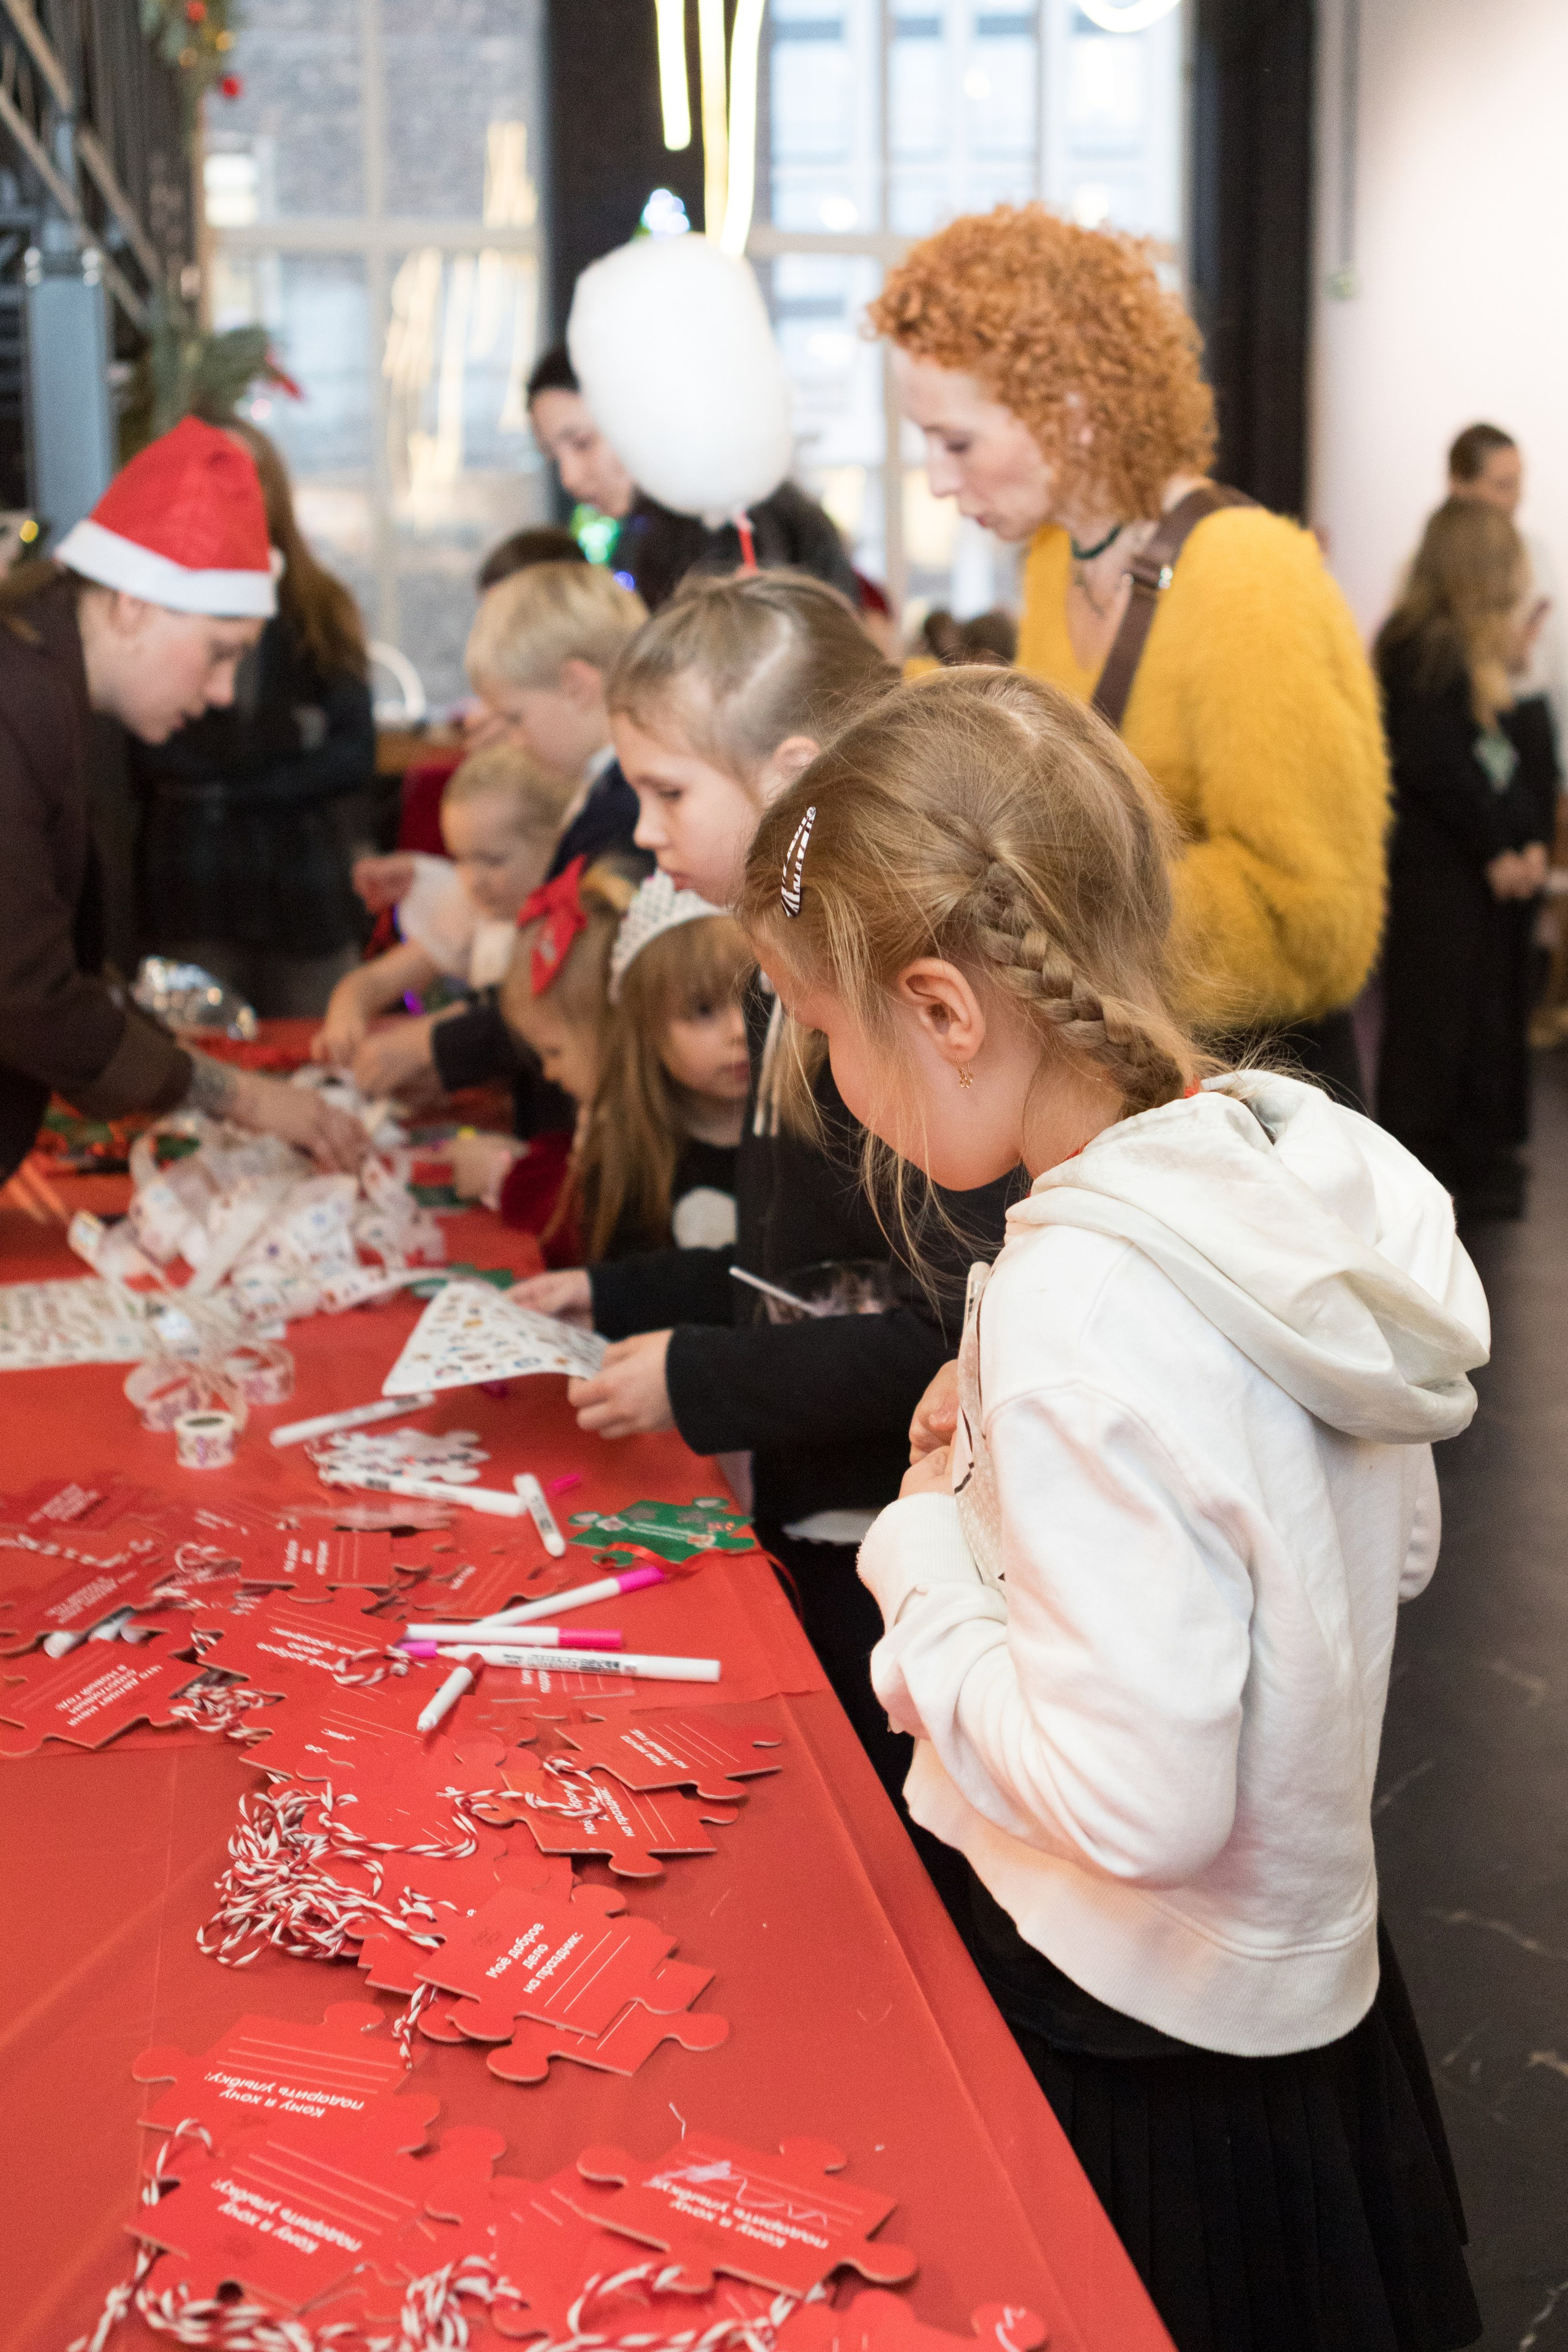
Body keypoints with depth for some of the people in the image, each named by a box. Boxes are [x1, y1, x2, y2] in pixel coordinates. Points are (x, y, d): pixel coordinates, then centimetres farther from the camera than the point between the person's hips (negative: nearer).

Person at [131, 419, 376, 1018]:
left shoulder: (323, 608, 9)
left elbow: (355, 756, 0)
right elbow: (146, 758, -9)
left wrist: (219, 787, -7)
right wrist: (285, 736, -8)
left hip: (304, 884, 2)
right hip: (189, 886, -2)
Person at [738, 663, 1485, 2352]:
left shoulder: (1077, 1305, -31)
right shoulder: (1310, 1169, -5)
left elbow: (1138, 1798, -31)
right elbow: (1392, 1550, 8)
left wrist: (928, 1560, -17)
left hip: (1143, 2045, -8)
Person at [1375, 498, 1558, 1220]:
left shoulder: (1488, 645, 15)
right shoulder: (1424, 646, -13)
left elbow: (1529, 749, 14)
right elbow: (1431, 762, -18)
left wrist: (1532, 840, 0)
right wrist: (1496, 846, -13)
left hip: (1501, 866, 8)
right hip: (1441, 869, -8)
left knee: (1495, 1012, 13)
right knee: (1434, 1020, 0)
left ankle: (1479, 1158, 23)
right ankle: (1423, 1162, 9)